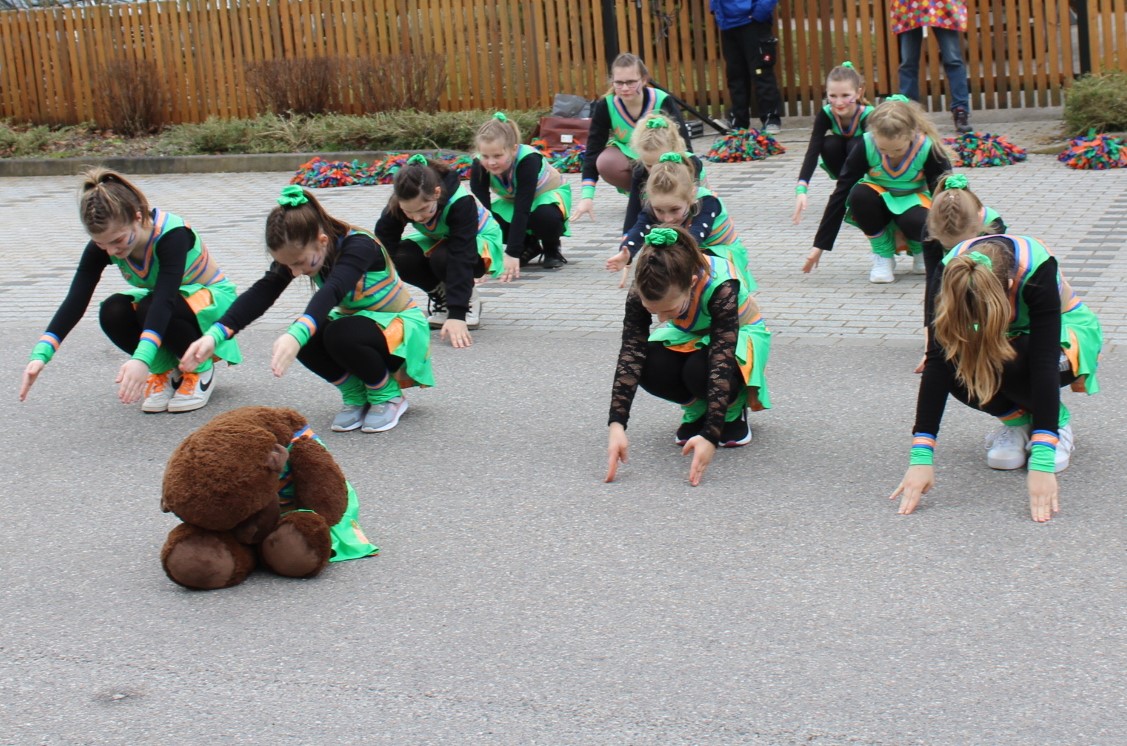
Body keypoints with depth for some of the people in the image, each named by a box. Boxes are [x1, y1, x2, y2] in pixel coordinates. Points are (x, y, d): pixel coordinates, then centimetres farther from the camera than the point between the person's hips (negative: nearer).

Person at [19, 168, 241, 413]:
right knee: (112, 313, -27)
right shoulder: (103, 245, -19)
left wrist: (142, 359, -62)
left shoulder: (172, 234, -34)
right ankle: (165, 371, -3)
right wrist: (40, 354, -42)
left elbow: (164, 300, -47)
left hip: (212, 301, -5)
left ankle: (201, 370, -9)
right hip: (156, 303, 5)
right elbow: (75, 301, -27)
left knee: (151, 308, -35)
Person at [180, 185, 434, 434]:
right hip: (356, 322, 6)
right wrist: (215, 335, -42)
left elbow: (332, 292, -50)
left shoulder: (359, 246, -31)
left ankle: (388, 397, -10)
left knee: (340, 336, -37)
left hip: (403, 328, -6)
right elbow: (261, 293, -25)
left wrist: (297, 336, -69)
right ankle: (356, 397, -3)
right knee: (306, 339, -26)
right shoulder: (297, 253, -13)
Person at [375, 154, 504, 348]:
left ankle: (469, 300, -7)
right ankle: (440, 295, -1)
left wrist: (457, 314, -49)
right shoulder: (397, 205, -27)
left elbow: (461, 258, -43)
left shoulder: (461, 202, -38)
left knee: (442, 258, -37)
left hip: (479, 241, -4)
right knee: (401, 258, -28)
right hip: (437, 241, 4)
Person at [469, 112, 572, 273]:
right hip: (513, 201, 5)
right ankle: (530, 246, 5)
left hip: (549, 194, -5)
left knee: (547, 217, -39)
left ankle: (552, 250, -3)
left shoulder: (528, 160, -38)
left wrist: (513, 253, -44)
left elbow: (522, 210, -41)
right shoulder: (479, 166, -26)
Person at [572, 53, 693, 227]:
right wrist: (587, 196, -27)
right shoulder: (605, 106, -20)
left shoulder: (663, 101, -24)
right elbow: (593, 150, -18)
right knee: (605, 162, -33)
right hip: (628, 157, 2)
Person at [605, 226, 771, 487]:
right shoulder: (644, 291, -29)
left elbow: (721, 364, -42)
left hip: (740, 333, -3)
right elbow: (630, 353, -33)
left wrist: (710, 436, -48)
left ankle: (734, 413, -2)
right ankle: (696, 411, 2)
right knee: (652, 370, -30)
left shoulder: (720, 286, -40)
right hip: (689, 336, 3)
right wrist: (616, 425, -44)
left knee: (700, 371, -36)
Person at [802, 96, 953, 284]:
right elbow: (841, 193, -20)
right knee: (859, 195, -34)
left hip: (914, 200, -1)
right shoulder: (866, 146, -24)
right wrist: (820, 245, -21)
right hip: (880, 201, 1)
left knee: (919, 224, -38)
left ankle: (919, 250, 0)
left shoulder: (928, 148, -26)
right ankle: (883, 254, -11)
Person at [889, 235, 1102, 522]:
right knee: (955, 363, -31)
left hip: (1063, 334, -3)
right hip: (1003, 337, 3)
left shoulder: (1037, 270, -38)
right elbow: (936, 361, -33)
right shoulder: (952, 271, -31)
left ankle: (1058, 422, -5)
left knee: (1011, 363, -37)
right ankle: (1017, 419, -2)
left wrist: (1042, 463, -50)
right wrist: (921, 457, -40)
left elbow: (1044, 363, -42)